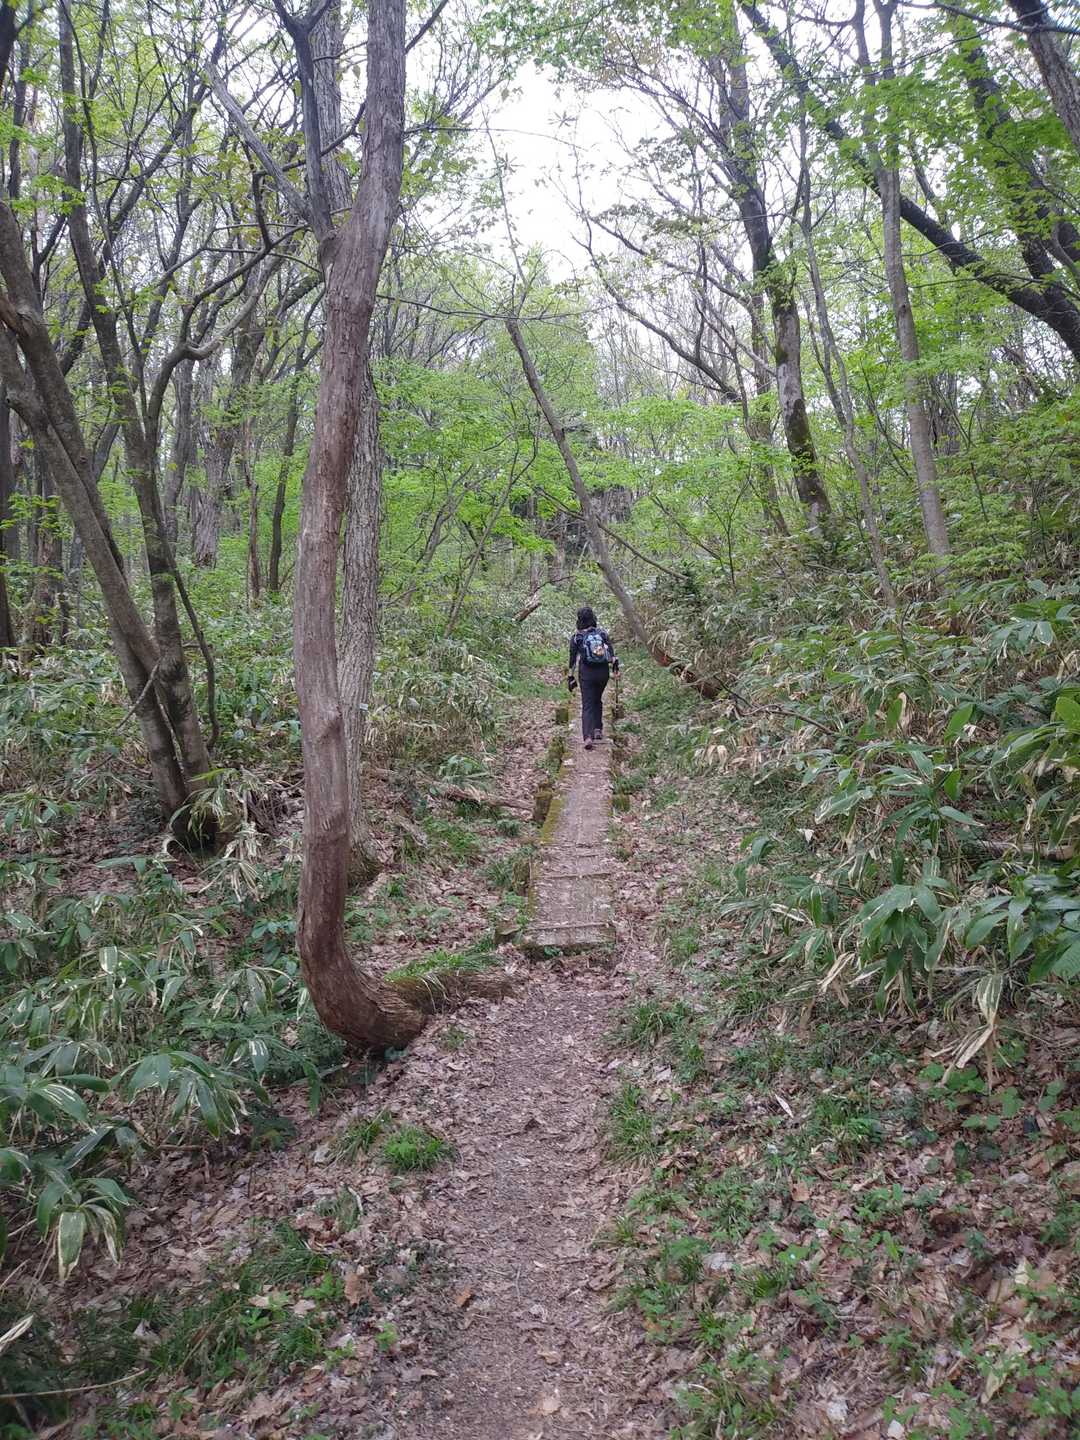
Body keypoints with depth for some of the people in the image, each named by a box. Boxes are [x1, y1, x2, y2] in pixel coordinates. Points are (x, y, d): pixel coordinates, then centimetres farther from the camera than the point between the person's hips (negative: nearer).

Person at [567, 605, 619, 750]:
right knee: (598, 701, 24)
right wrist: (615, 666, -7)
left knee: (587, 705, -2)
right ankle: (598, 729, 21)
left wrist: (571, 677, 4)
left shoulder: (576, 637, -1)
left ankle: (588, 737, -17)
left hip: (586, 673, -2)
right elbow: (612, 652, -6)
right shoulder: (603, 633, 4)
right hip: (603, 672, 2)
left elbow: (573, 659, -1)